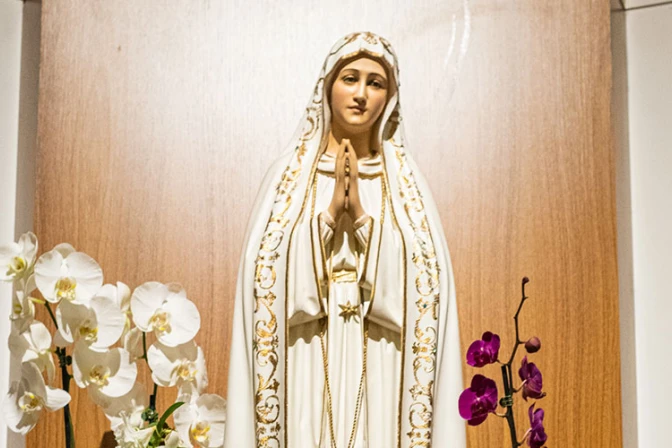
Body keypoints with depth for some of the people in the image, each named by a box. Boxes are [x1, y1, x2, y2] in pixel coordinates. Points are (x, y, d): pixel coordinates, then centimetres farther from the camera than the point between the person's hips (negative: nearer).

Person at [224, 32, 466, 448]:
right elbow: (270, 276, -6)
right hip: (307, 365, 0)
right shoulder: (289, 174, 3)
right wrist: (331, 209, -15)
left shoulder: (405, 179, 4)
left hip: (378, 368, 1)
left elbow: (423, 283, -6)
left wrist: (361, 214, -15)